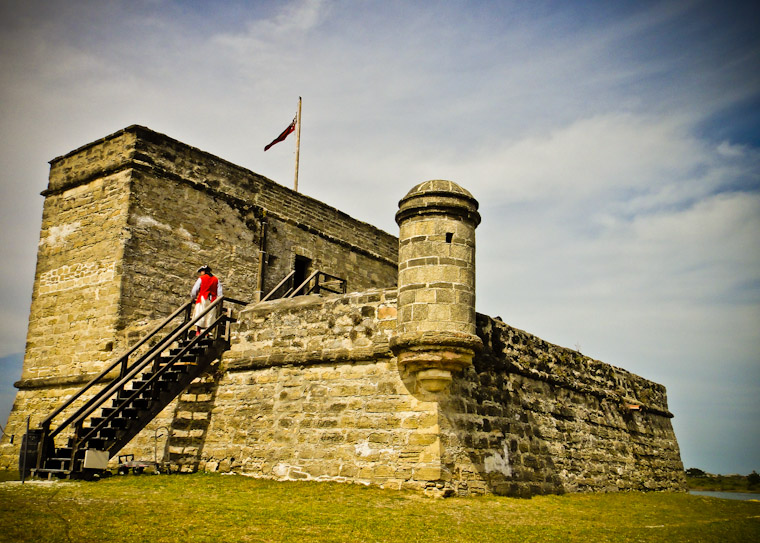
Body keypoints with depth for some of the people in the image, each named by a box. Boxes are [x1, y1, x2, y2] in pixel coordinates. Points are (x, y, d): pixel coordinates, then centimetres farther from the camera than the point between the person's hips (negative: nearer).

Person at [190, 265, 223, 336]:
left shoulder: (201, 278, 3)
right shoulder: (216, 280, 13)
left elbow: (194, 290, 4)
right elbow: (219, 293, 9)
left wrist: (192, 298, 21)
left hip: (203, 299, -3)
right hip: (212, 300, 3)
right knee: (210, 316, 3)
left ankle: (198, 331, -10)